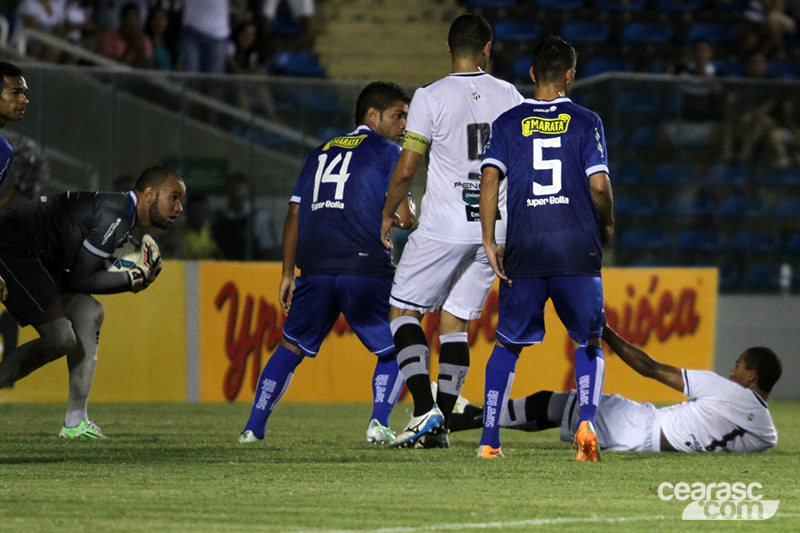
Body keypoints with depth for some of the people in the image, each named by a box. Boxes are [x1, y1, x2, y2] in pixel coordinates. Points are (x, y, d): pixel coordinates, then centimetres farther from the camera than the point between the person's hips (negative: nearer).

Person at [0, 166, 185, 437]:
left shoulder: (122, 213, 14)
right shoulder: (114, 217, -18)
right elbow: (80, 280, -16)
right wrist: (134, 278, -9)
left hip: (33, 257, 11)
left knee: (89, 313, 6)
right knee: (60, 338, -15)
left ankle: (75, 422, 5)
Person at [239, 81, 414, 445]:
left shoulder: (322, 153, 25)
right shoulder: (387, 152, 8)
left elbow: (294, 216, 20)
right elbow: (403, 218, -2)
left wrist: (288, 274, 22)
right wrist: (409, 214, 22)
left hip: (315, 270, 4)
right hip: (366, 268, -4)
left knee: (291, 347, 18)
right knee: (395, 350, 10)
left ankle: (254, 427, 11)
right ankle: (379, 422, -10)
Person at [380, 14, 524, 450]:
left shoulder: (431, 98, -8)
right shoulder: (510, 98, 4)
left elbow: (406, 169, -8)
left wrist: (388, 214, 8)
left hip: (442, 229, -4)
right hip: (492, 229, 4)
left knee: (404, 312, 7)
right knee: (455, 323, 11)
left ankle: (424, 409, -10)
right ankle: (441, 427, 5)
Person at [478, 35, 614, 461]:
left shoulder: (508, 123, 7)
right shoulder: (586, 122, 3)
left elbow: (490, 179, -4)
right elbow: (599, 185, -5)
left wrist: (489, 242, -2)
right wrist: (606, 225, 14)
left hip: (523, 250, 1)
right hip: (578, 248, -1)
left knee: (508, 344, 13)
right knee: (589, 343, 13)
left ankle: (489, 439, 7)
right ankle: (586, 423, -9)